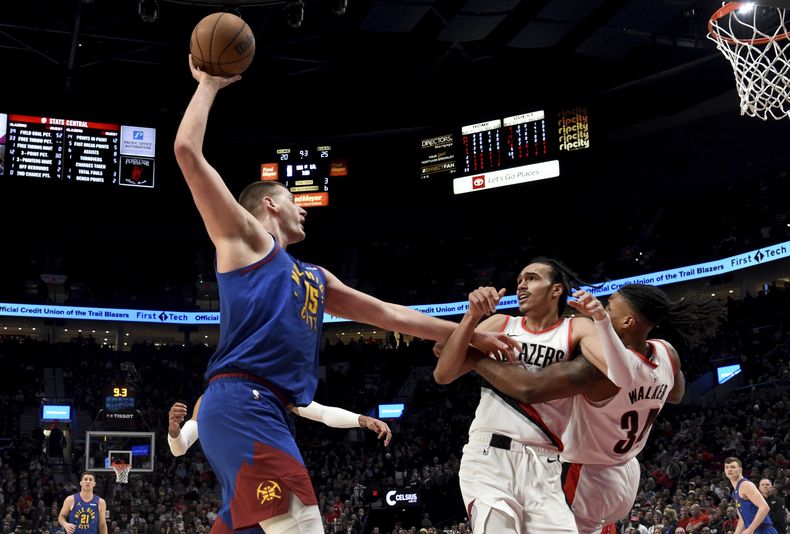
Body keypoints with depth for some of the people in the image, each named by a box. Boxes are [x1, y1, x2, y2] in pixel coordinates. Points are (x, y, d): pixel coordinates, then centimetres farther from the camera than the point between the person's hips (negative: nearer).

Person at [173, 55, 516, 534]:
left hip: (269, 411, 9)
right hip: (241, 402, -9)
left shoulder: (315, 278, 31)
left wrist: (467, 334, 32)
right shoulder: (244, 236, 9)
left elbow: (388, 313, 33)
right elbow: (188, 152, 1)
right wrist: (209, 86, 11)